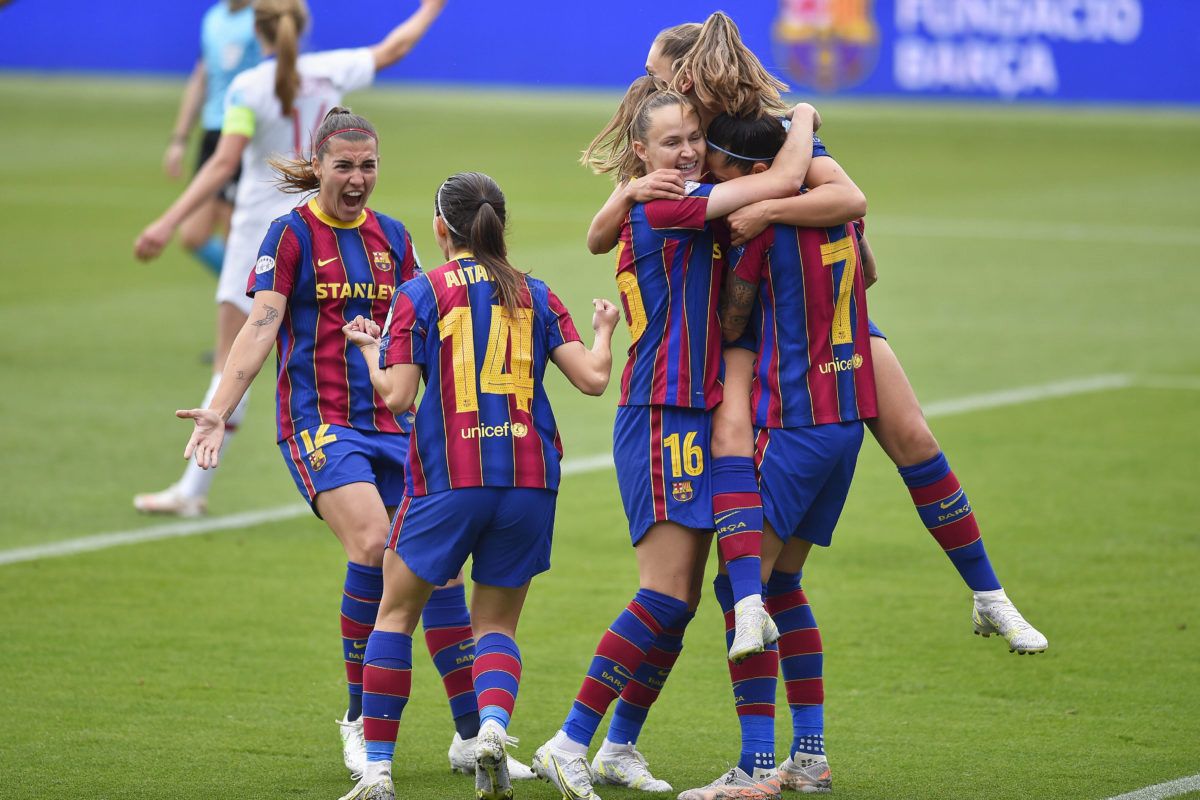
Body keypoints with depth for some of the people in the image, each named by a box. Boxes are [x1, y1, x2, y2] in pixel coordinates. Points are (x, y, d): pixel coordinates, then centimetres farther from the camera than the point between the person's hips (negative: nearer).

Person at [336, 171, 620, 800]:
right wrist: (604, 329, 23)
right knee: (497, 624, 14)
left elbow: (396, 395, -7)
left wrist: (370, 350, 12)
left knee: (397, 612, 13)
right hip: (529, 478, 3)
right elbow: (593, 377, 3)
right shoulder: (533, 295, 8)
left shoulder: (420, 295, -1)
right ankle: (493, 726, -17)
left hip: (449, 480, -3)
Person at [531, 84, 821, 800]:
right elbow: (784, 180, -17)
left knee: (680, 599, 8)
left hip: (698, 415, 9)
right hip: (662, 416, -9)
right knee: (667, 594, -11)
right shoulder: (661, 207, -13)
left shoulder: (691, 213, 14)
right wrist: (803, 117, 1)